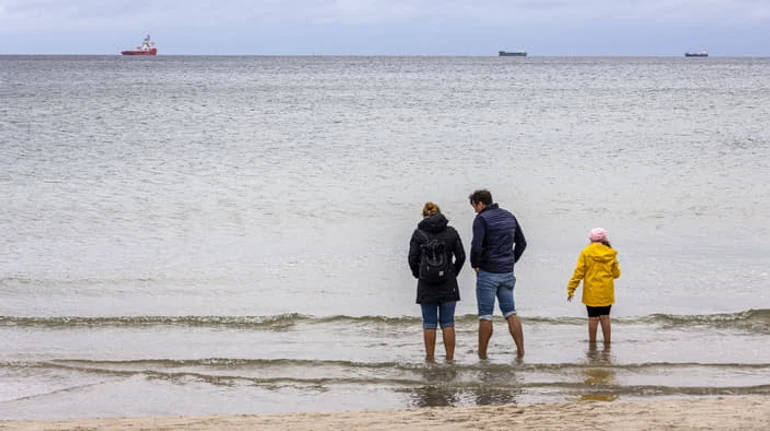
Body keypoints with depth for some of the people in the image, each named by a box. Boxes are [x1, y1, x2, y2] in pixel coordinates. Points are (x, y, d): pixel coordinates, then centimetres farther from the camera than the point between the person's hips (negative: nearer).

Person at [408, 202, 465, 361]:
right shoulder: (451, 232, 1)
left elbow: (412, 258, -5)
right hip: (448, 284, 1)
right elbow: (461, 257, 1)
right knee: (448, 322, 5)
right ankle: (450, 357, 4)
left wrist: (418, 274, 12)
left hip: (426, 284, -1)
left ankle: (430, 357, 4)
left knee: (429, 323, 5)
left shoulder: (418, 233, -3)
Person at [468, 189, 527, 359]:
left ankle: (482, 354, 4)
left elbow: (476, 247, -22)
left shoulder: (481, 219, -12)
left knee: (485, 316, 0)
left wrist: (475, 264, -6)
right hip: (507, 273, 6)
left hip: (488, 273, -6)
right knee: (510, 313, 10)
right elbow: (522, 243, 15)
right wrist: (512, 261, 16)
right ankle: (520, 351, 3)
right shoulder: (509, 217, 10)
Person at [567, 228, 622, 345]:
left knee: (593, 317, 3)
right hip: (607, 292, 3)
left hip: (592, 292, -3)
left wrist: (571, 289, -3)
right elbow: (616, 273, 7)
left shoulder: (586, 252, -8)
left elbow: (579, 272, -8)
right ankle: (607, 342, 13)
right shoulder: (611, 253, 1)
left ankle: (592, 343, 8)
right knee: (605, 317, 10)